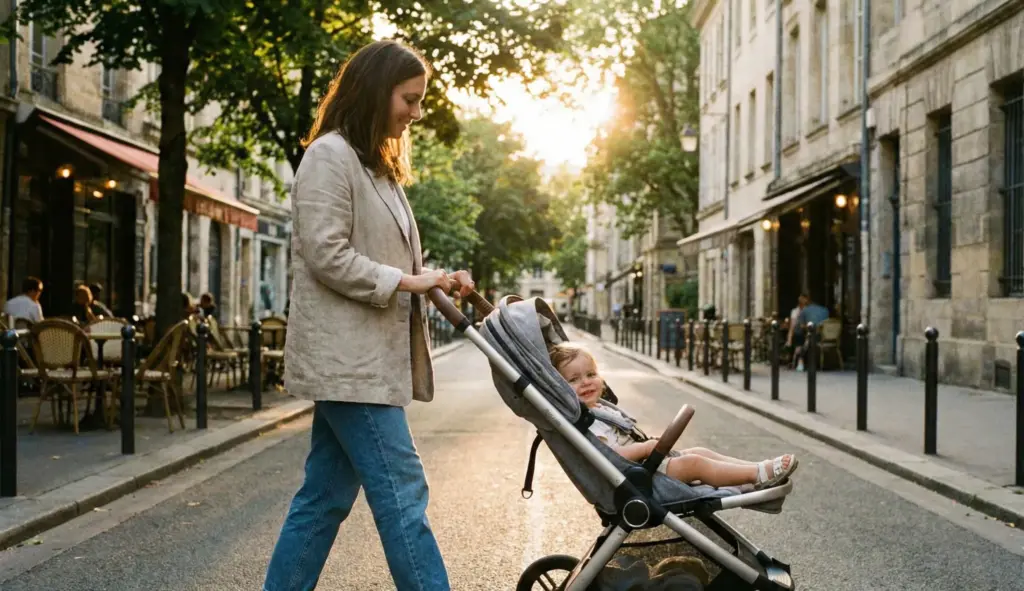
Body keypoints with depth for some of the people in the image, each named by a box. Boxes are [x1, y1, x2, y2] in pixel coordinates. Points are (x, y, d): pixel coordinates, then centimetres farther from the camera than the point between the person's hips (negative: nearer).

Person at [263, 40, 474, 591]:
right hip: (348, 359, -9)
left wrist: (434, 278, 7)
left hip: (365, 359, 10)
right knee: (401, 494, -8)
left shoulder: (375, 165, 21)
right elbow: (328, 256, -17)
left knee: (325, 498, 11)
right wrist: (406, 281, -15)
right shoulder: (330, 155, -9)